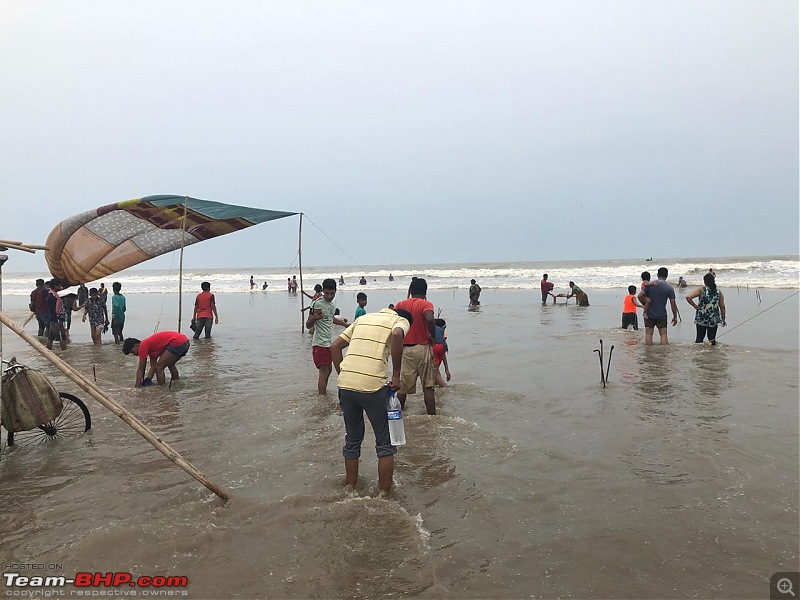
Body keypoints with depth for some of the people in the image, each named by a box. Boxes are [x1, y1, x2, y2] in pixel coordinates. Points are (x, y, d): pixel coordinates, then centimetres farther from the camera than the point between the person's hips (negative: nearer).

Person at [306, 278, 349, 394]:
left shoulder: (333, 304, 7)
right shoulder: (317, 304, -18)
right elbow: (308, 325, -19)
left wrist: (344, 323, 37)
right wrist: (315, 318, -38)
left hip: (329, 342, 9)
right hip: (320, 344, -9)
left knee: (328, 370, 18)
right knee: (323, 372, -8)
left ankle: (323, 392, 31)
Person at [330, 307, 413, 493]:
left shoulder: (364, 318, 25)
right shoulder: (402, 321, 9)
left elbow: (335, 346, 19)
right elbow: (397, 335, -17)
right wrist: (396, 375, -11)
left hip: (345, 385, 5)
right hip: (373, 386, -5)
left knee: (352, 440, 23)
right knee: (385, 444, 13)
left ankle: (350, 490, 34)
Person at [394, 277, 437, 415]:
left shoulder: (400, 304, 6)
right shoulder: (426, 304, -6)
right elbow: (430, 319, -27)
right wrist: (433, 336, -12)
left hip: (404, 349, 3)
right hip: (422, 347, -3)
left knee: (403, 386, 13)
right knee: (428, 386, 5)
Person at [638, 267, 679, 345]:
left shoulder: (650, 285, -4)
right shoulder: (669, 288, -4)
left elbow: (640, 295, -12)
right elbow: (673, 304, -5)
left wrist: (645, 304, 6)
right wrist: (675, 317, 3)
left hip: (649, 314, 0)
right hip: (662, 315, 0)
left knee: (649, 334, 5)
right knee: (663, 335, 5)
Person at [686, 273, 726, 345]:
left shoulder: (701, 290, -10)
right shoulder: (719, 292, -1)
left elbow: (688, 297, -22)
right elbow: (722, 307, 2)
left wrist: (694, 305, -8)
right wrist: (723, 319, 12)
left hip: (701, 319, -2)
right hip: (714, 320, 2)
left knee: (699, 339, 9)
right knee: (712, 339, 11)